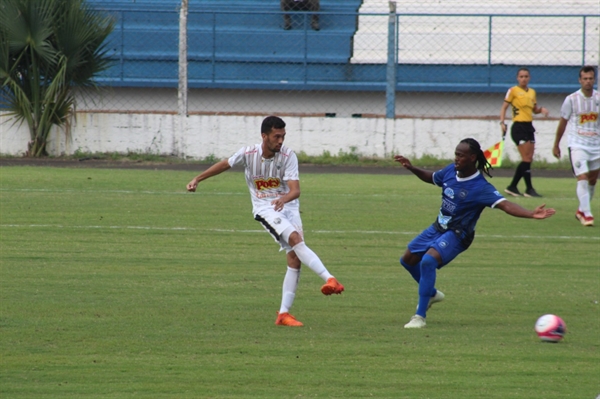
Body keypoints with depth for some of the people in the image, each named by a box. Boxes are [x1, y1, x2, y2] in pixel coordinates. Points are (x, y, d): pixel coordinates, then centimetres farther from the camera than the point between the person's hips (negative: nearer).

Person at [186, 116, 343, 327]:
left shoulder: (288, 156, -13)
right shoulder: (248, 153, -11)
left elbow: (295, 190, -21)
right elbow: (224, 165, 8)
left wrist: (284, 199, -43)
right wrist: (197, 179, 11)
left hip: (288, 205, 2)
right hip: (265, 208, -2)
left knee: (295, 257, -7)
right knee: (296, 239, -28)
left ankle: (284, 313, 0)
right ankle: (329, 279, -40)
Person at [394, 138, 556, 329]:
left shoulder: (481, 188, -23)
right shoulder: (451, 171, -4)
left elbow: (505, 205, -34)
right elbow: (431, 177, 19)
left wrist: (531, 214, -49)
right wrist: (411, 168, 4)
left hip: (455, 235, -8)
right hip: (438, 227, 8)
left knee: (428, 261, -31)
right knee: (408, 260, 19)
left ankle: (420, 316, -21)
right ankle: (431, 293, 46)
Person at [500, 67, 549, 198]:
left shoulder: (532, 92, 14)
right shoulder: (513, 91, -4)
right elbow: (504, 107, -4)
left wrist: (541, 109, 2)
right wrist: (502, 122, -16)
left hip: (529, 127, 7)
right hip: (519, 127, -7)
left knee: (528, 160, 6)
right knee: (527, 159, -10)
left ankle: (512, 187, 14)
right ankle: (529, 188, -6)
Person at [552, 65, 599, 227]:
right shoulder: (571, 99, -6)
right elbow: (563, 122, 4)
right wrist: (556, 145, 9)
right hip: (577, 145, -4)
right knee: (582, 178, -16)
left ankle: (581, 210, 30)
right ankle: (587, 214, -16)